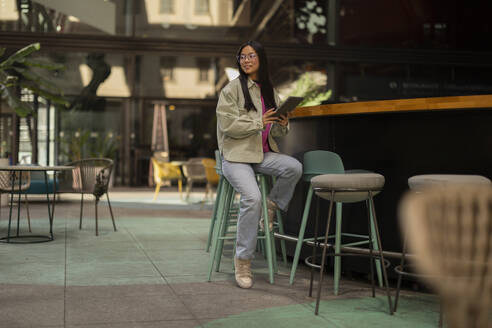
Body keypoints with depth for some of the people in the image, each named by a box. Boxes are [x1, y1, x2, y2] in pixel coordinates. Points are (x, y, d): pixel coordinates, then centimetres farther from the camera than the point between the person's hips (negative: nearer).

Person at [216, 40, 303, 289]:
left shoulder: (269, 91, 15)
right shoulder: (232, 89, -1)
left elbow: (276, 133, 17)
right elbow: (228, 125, -11)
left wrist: (282, 125, -6)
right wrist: (259, 122, -17)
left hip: (263, 154, 5)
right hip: (236, 155, -4)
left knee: (294, 167, -27)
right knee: (252, 197, -28)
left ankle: (272, 206, 0)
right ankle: (243, 259, -14)